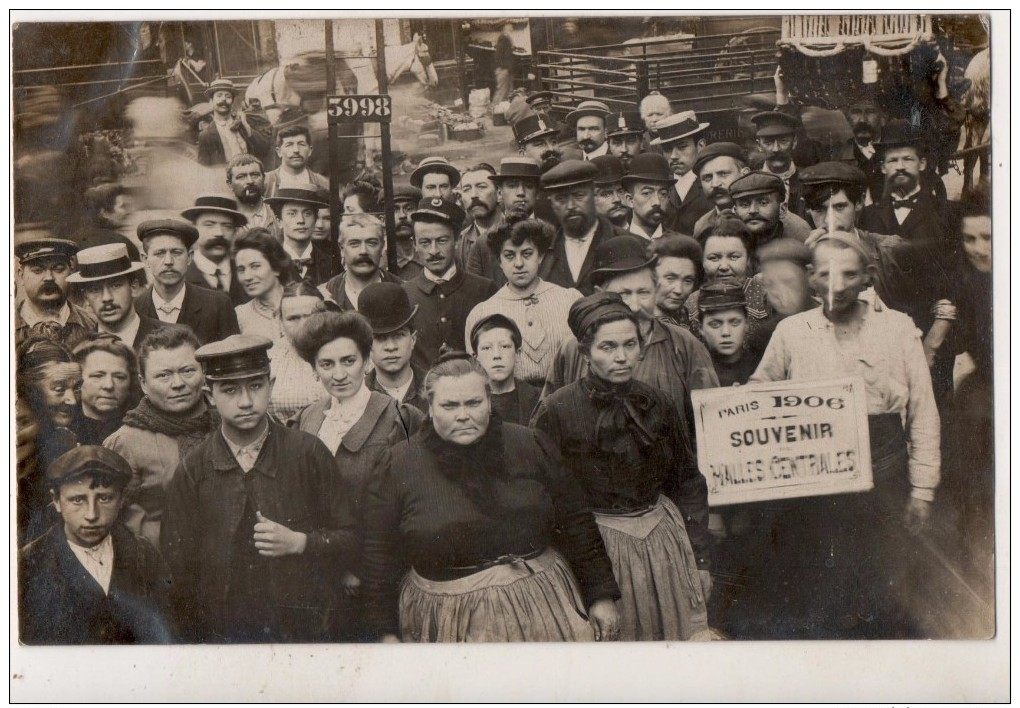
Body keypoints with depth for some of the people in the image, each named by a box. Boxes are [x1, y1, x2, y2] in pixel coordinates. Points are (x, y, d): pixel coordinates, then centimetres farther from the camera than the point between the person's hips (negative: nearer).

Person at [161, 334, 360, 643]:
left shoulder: (309, 453, -3)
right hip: (222, 632, 1)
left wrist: (298, 542, -16)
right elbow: (178, 566, 2)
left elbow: (350, 542, 0)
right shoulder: (191, 472, -2)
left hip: (306, 629, 0)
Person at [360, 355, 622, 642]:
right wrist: (385, 631, -2)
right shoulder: (399, 465, -3)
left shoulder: (531, 446, 1)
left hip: (540, 609, 2)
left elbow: (575, 523, 4)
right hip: (449, 623, -1)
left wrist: (601, 595, 3)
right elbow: (380, 556, -1)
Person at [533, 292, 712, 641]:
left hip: (662, 534, 4)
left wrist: (700, 559, 5)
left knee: (675, 631, 12)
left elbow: (688, 482, 7)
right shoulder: (556, 411, -11)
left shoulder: (656, 404, 1)